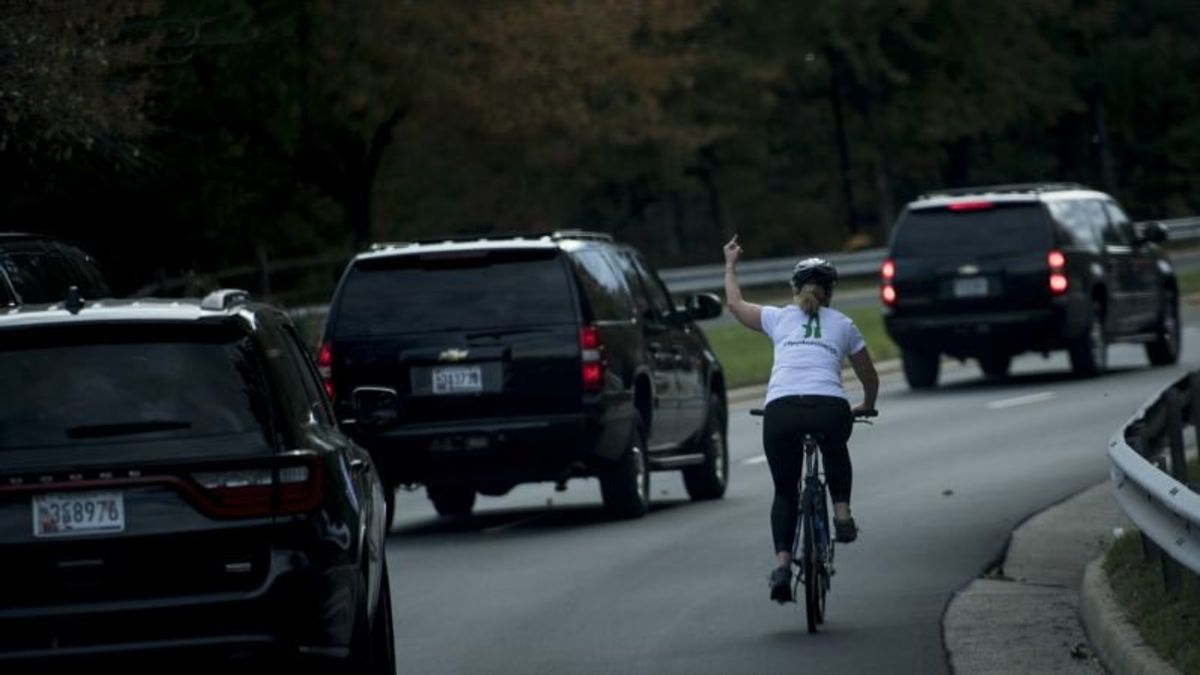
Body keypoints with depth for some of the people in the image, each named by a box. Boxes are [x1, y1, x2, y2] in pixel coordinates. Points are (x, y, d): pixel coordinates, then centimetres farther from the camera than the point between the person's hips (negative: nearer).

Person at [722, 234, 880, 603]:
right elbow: (870, 378, 31)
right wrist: (866, 406, 51)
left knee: (785, 492, 16)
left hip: (781, 411, 0)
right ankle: (842, 512, 21)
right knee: (835, 452, 37)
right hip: (830, 409, 0)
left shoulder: (779, 318, 20)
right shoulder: (843, 325, 21)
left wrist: (730, 264, 53)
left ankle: (782, 564, -1)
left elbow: (735, 304, 37)